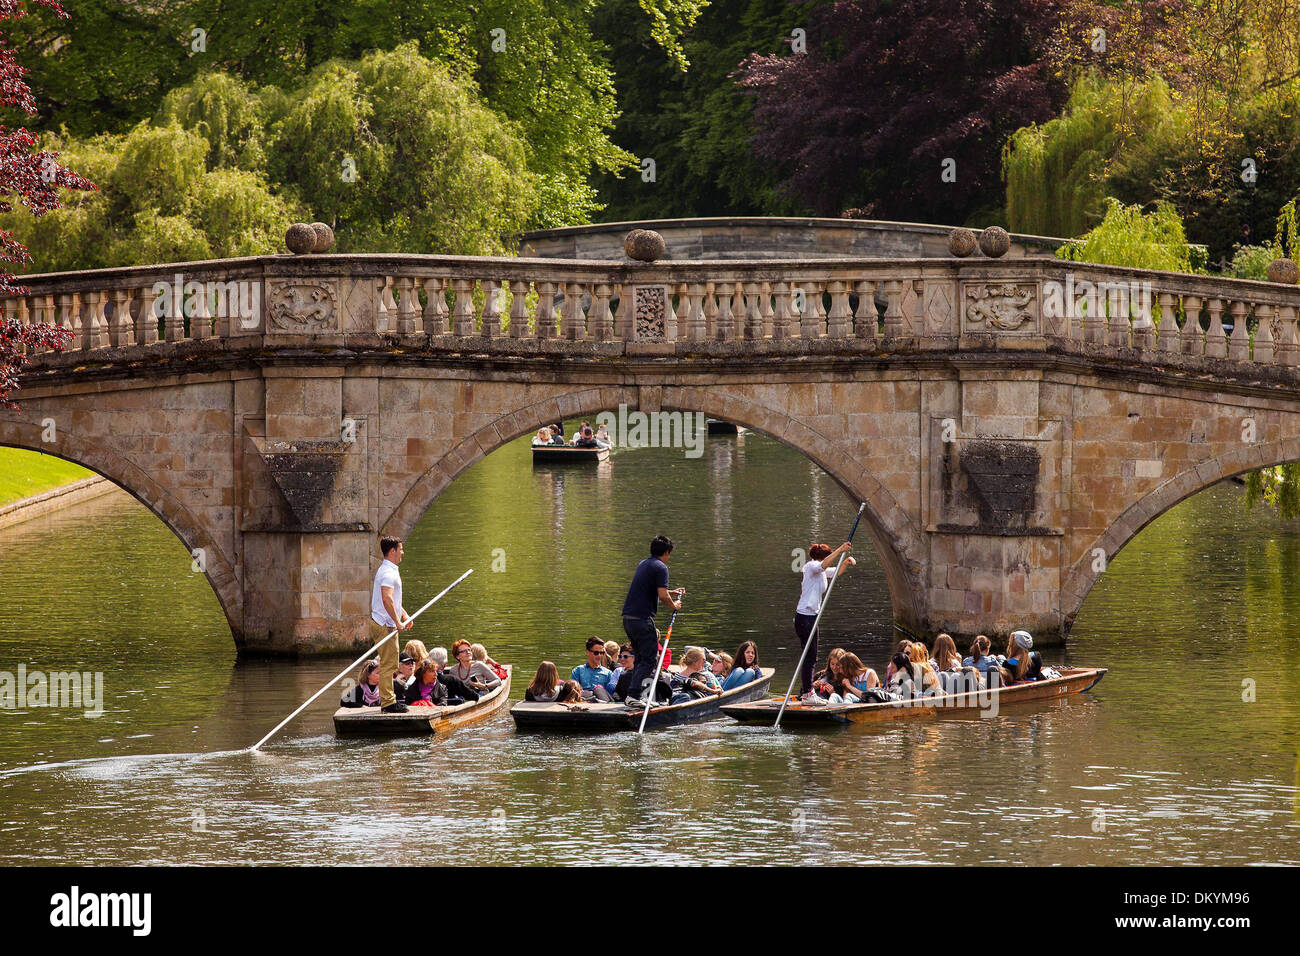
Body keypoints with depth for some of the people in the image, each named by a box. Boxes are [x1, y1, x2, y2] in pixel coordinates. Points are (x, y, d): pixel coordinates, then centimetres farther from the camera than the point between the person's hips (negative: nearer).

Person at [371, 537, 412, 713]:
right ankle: (388, 703, -10)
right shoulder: (388, 572, -16)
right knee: (388, 664, -10)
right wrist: (397, 622, -27)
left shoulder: (391, 571, 19)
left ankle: (388, 699, 22)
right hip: (385, 625, -11)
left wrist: (405, 616, 20)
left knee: (389, 665, 16)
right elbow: (387, 599, -28)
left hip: (388, 625, 11)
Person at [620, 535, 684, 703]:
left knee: (641, 657, 18)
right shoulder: (660, 567, -8)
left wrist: (672, 593, 36)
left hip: (628, 617, 9)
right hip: (642, 618, -9)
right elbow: (662, 596, -16)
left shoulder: (643, 564, 20)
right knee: (649, 659, -5)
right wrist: (674, 605, 3)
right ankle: (633, 694, -15)